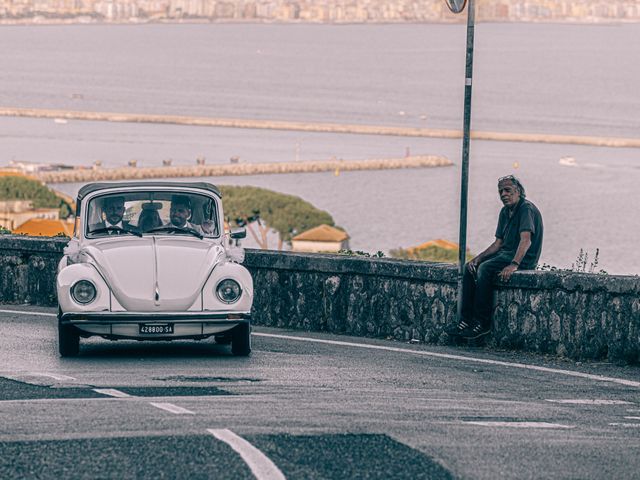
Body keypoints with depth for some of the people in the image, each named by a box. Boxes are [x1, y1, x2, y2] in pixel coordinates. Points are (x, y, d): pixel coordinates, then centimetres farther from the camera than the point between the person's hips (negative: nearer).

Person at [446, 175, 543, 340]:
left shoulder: (526, 209, -14)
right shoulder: (505, 212, 15)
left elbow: (526, 240, -27)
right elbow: (498, 243, 17)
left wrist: (514, 264, -39)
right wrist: (478, 258, 2)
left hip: (523, 258, -9)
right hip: (505, 254, 9)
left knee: (485, 268, -29)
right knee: (470, 268, -6)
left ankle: (483, 323, -26)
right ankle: (466, 321, -12)